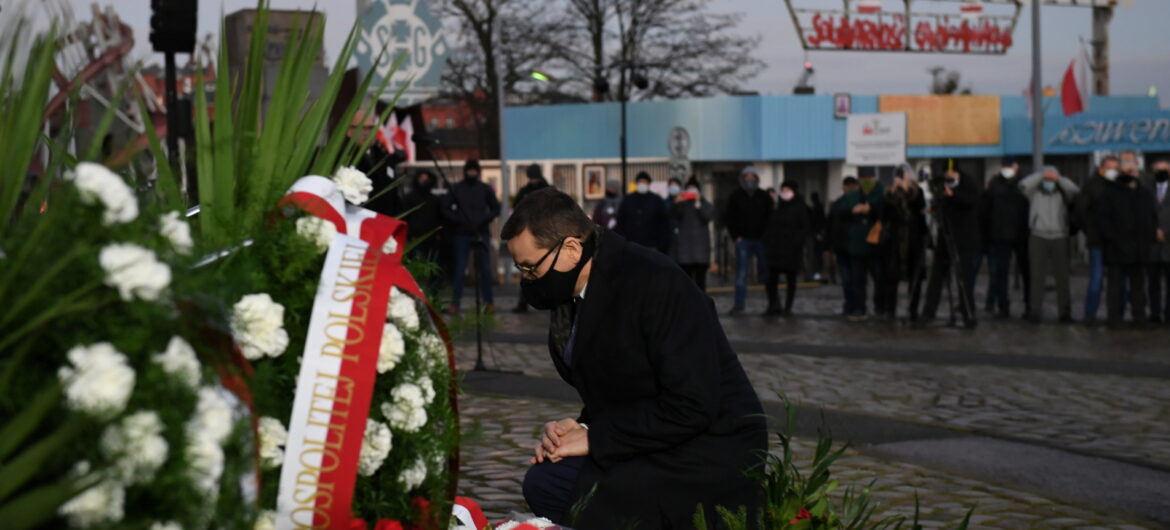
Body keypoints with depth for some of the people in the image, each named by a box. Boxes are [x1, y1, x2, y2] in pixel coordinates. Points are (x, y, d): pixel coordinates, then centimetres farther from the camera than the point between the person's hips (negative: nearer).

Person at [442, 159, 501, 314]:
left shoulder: (485, 189, 6)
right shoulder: (456, 189, 4)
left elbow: (496, 208, 9)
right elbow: (446, 208, 6)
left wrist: (486, 220, -8)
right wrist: (457, 219, -11)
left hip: (481, 234, 1)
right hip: (462, 234, -1)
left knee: (485, 269, 3)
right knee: (459, 269, -1)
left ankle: (489, 301, 9)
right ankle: (455, 303, 1)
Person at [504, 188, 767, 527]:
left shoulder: (655, 282, -21)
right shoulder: (570, 298, 6)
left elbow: (691, 408, -25)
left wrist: (595, 438, -19)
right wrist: (580, 429, -6)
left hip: (711, 450, -9)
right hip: (644, 444, 9)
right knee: (544, 481, -8)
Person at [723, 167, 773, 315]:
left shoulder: (764, 197, 5)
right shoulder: (736, 197, 2)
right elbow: (728, 218, 7)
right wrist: (735, 236, -1)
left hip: (761, 240, 1)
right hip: (743, 240, -1)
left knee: (765, 270, 5)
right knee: (741, 273, -3)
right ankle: (739, 304, 1)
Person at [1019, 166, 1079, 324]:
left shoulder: (1062, 194, 9)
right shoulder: (1035, 193, 8)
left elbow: (1075, 191, -8)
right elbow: (1023, 185, -8)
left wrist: (1059, 179, -5)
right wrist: (1041, 175, -5)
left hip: (1059, 238, 0)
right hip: (1038, 238, 0)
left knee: (1062, 277, 0)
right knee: (1037, 276, -1)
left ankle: (1064, 312, 4)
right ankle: (1035, 311, 2)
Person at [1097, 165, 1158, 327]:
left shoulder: (1145, 194, 14)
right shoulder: (1110, 194, -2)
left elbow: (1153, 218, 19)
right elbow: (1102, 220, -8)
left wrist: (1150, 238, 4)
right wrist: (1114, 239, -17)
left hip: (1140, 252, 5)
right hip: (1116, 251, -5)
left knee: (1138, 285, 11)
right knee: (1116, 285, -2)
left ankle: (1140, 319, 16)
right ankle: (1115, 319, 0)